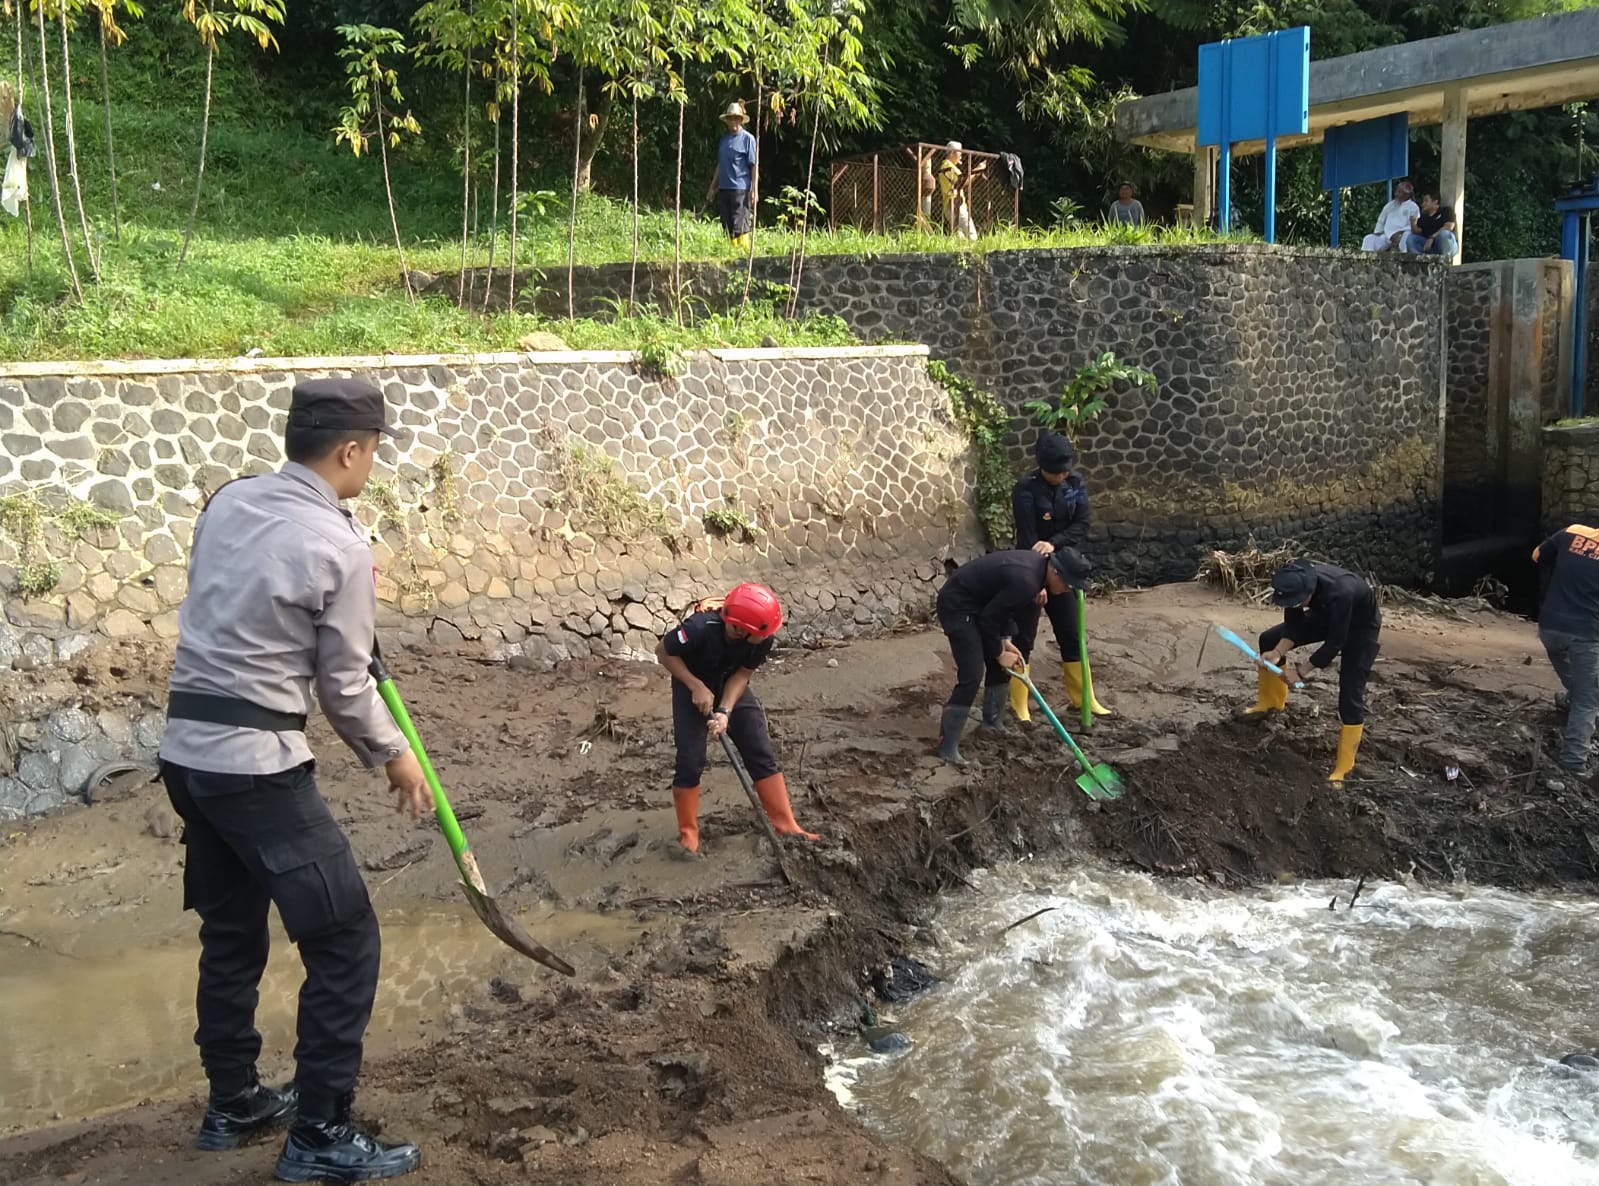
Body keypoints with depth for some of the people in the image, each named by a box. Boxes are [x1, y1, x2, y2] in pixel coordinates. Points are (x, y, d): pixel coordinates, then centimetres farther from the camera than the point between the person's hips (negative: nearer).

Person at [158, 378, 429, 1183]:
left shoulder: (227, 503, 6)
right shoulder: (339, 545, -13)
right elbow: (344, 688, -7)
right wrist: (394, 757, 10)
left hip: (188, 749, 8)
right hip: (256, 762, -8)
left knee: (230, 932, 21)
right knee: (344, 939, 1)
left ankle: (234, 1104, 34)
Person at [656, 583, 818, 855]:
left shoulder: (761, 637, -26)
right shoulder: (700, 628, -38)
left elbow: (742, 675, -14)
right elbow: (663, 651, -22)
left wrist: (726, 711, -28)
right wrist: (697, 687, -26)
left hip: (731, 688, 4)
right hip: (692, 688, -3)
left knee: (761, 753, -1)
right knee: (690, 761, -7)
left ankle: (785, 825, 5)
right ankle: (688, 834, 9)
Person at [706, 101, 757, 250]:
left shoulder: (747, 139, -2)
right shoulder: (723, 139, 15)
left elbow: (754, 165, -5)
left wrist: (754, 189, -12)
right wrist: (712, 187, 19)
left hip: (740, 188, -6)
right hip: (723, 188, 6)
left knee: (740, 226, -9)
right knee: (727, 225, 7)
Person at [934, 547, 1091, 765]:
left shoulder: (1038, 565, -2)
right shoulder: (1025, 580, -31)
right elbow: (989, 618, -23)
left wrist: (1005, 640, 2)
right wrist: (999, 653, -9)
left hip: (981, 601, 10)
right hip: (957, 604, -10)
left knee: (1001, 664, 13)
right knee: (972, 675, -15)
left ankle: (993, 724, 29)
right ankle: (947, 745, -11)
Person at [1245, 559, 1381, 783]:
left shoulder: (1339, 593, -44)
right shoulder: (1297, 584, -25)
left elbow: (1335, 643, -35)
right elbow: (1293, 624, -11)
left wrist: (1302, 671, -28)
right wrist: (1278, 652, -26)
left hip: (1360, 625, -7)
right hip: (1327, 616, 7)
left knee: (1350, 693, -14)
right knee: (1269, 639, 3)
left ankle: (1344, 767, -7)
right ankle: (1272, 702, 23)